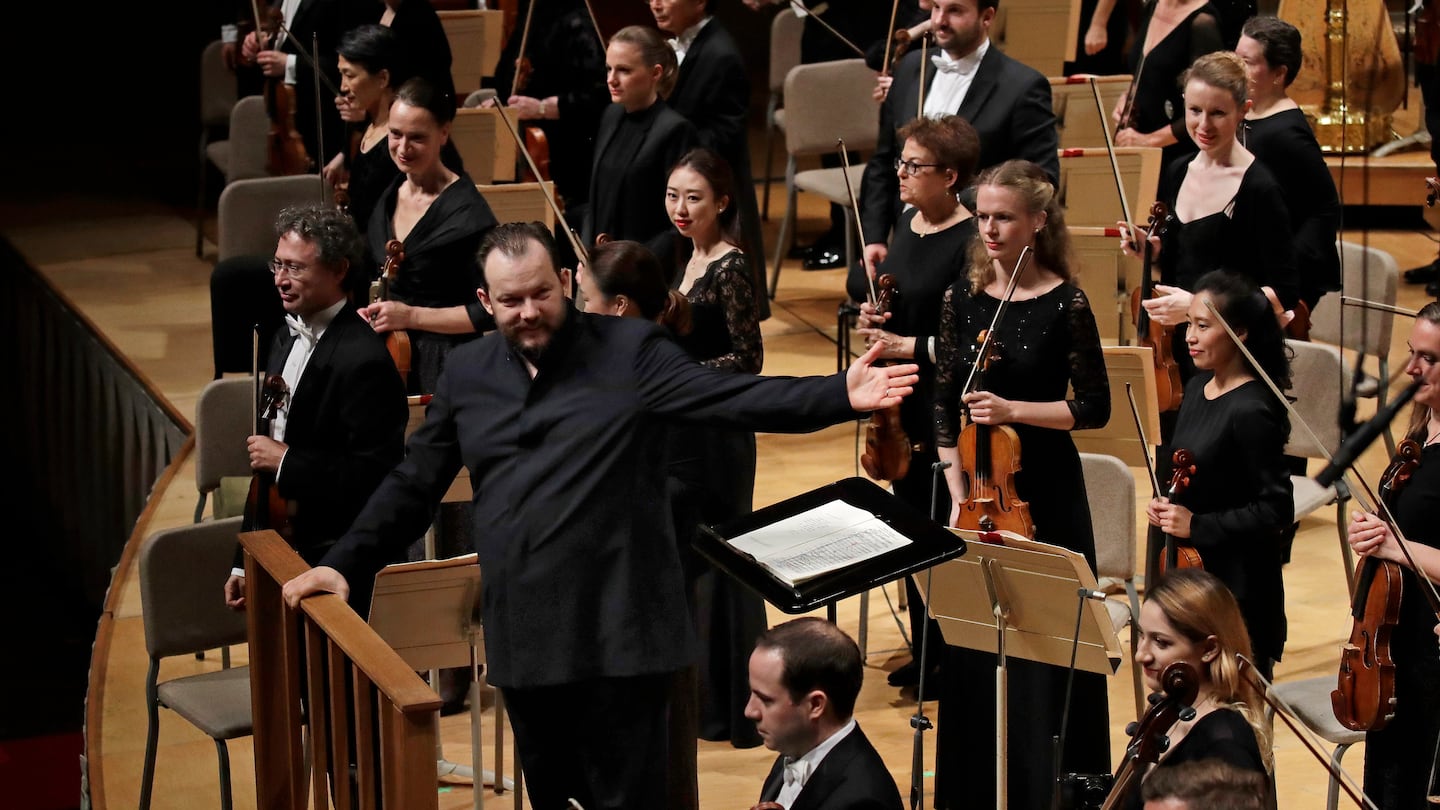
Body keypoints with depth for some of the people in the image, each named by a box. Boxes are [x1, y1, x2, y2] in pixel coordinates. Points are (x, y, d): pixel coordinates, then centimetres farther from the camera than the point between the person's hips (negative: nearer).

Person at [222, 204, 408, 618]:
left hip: (336, 566, -8)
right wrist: (244, 563, 17)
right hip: (279, 552, 8)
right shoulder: (285, 343, 11)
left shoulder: (364, 359, -18)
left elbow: (374, 475, -23)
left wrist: (287, 461, -18)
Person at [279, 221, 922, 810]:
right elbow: (413, 485, 17)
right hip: (525, 640, 5)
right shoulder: (466, 373, 10)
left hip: (617, 637, -4)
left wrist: (841, 396, -26)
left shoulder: (630, 351, -4)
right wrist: (344, 563, 11)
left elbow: (732, 398, -13)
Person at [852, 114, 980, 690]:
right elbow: (874, 292, 20)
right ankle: (924, 649, 28)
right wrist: (868, 315, 0)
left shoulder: (971, 243, -18)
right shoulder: (907, 224, 7)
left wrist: (910, 347, -21)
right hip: (903, 405, 8)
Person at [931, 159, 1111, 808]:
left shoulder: (1065, 304, -8)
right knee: (971, 645, 9)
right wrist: (959, 495, -1)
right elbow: (944, 407, 6)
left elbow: (1094, 408, -6)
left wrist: (1014, 409, -19)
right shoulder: (962, 298, 3)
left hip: (1045, 493, -4)